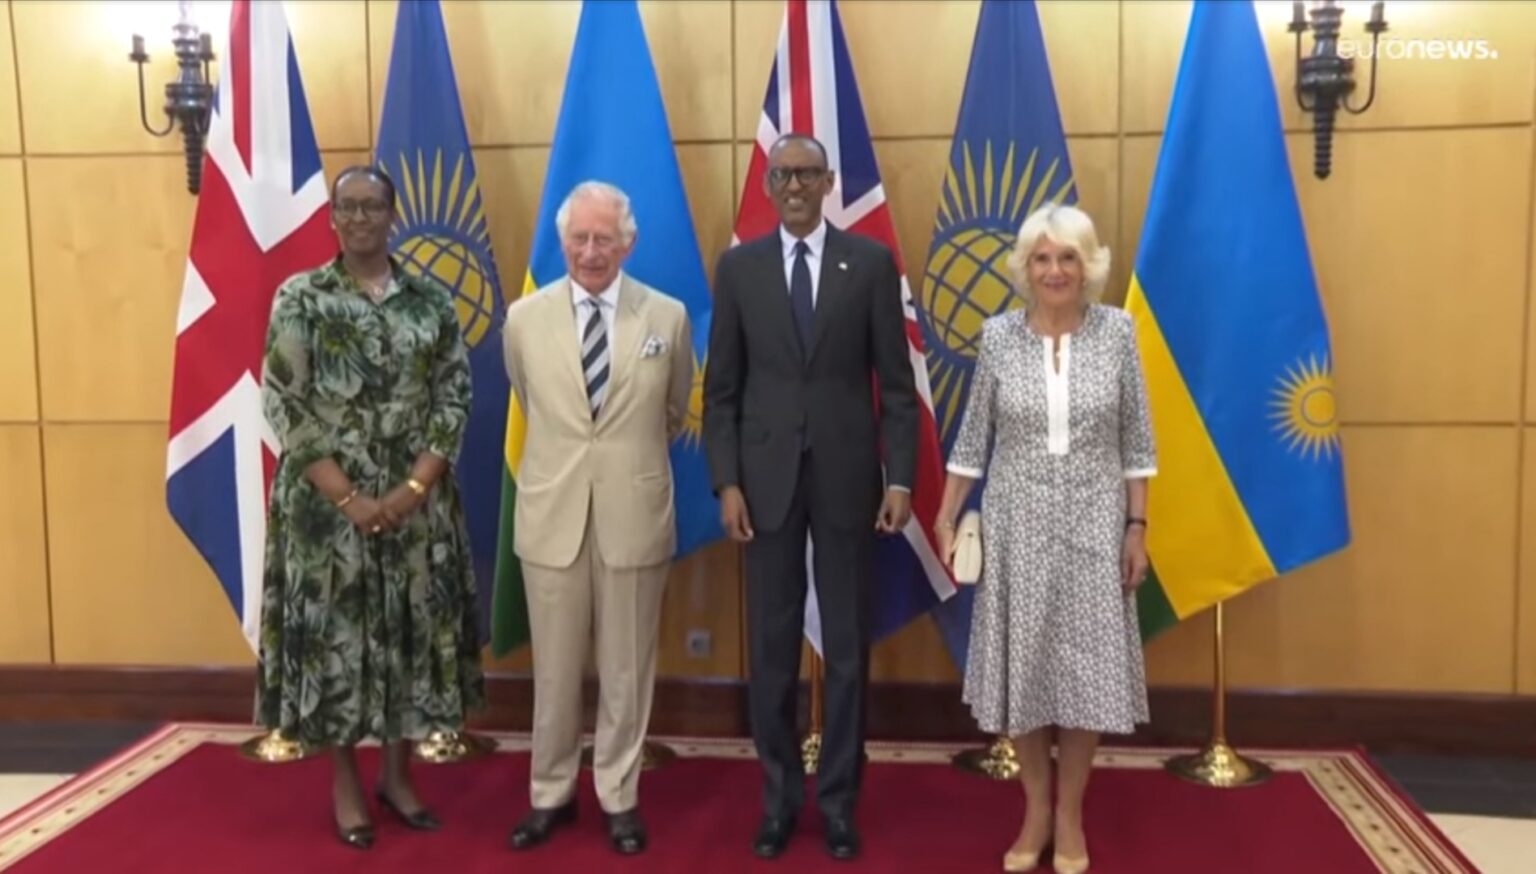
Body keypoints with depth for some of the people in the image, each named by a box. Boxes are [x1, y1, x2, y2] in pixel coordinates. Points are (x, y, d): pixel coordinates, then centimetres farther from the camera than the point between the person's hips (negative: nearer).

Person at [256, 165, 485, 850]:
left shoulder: (431, 301, 4)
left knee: (413, 630, 9)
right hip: (328, 503, -2)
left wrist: (414, 488, -12)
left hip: (417, 501, 2)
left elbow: (454, 398, 0)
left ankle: (397, 775, 27)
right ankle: (345, 786, 23)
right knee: (334, 633, 6)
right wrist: (347, 498, -14)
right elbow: (284, 406, -7)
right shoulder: (300, 298, -2)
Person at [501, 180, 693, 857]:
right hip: (552, 515, 1)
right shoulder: (524, 318, 0)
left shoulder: (669, 317, -3)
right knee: (554, 670, 11)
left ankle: (619, 798, 26)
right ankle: (550, 795, 28)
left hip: (634, 516, 0)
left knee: (626, 668, 10)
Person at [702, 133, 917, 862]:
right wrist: (727, 482, -5)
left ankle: (838, 799, 22)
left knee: (847, 645, 7)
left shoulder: (871, 262, 1)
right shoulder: (738, 267, 4)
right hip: (767, 479, 1)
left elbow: (896, 383, 0)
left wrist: (901, 478, -6)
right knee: (772, 645, 8)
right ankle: (779, 797, 23)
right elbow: (721, 388, 3)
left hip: (846, 478, -1)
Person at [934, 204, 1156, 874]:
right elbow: (973, 437, 3)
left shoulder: (1117, 330, -3)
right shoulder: (998, 336, -3)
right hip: (1017, 524, 0)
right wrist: (946, 519, 0)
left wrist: (1137, 526, -2)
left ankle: (1070, 814, 23)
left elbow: (1136, 440, 1)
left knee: (1087, 666, 6)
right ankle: (1036, 810, 24)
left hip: (1093, 524, 0)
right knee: (1023, 664, 7)